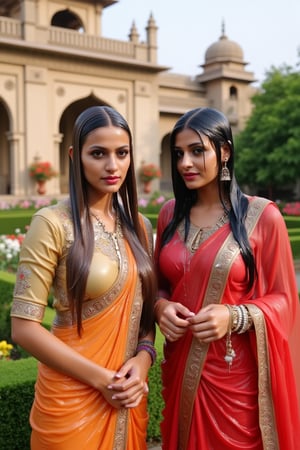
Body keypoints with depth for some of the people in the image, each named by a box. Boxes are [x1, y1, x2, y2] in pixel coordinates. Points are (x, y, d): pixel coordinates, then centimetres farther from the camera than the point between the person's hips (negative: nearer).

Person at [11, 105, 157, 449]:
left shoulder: (139, 225, 4)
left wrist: (143, 358, -8)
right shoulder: (53, 223, -14)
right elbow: (23, 328, -16)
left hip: (128, 396, 5)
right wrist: (101, 379, -16)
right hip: (73, 397, -5)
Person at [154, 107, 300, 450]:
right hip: (181, 369, 4)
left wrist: (236, 316, -21)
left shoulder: (262, 216, -10)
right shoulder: (170, 213, 4)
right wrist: (161, 306, -8)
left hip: (236, 374, -4)